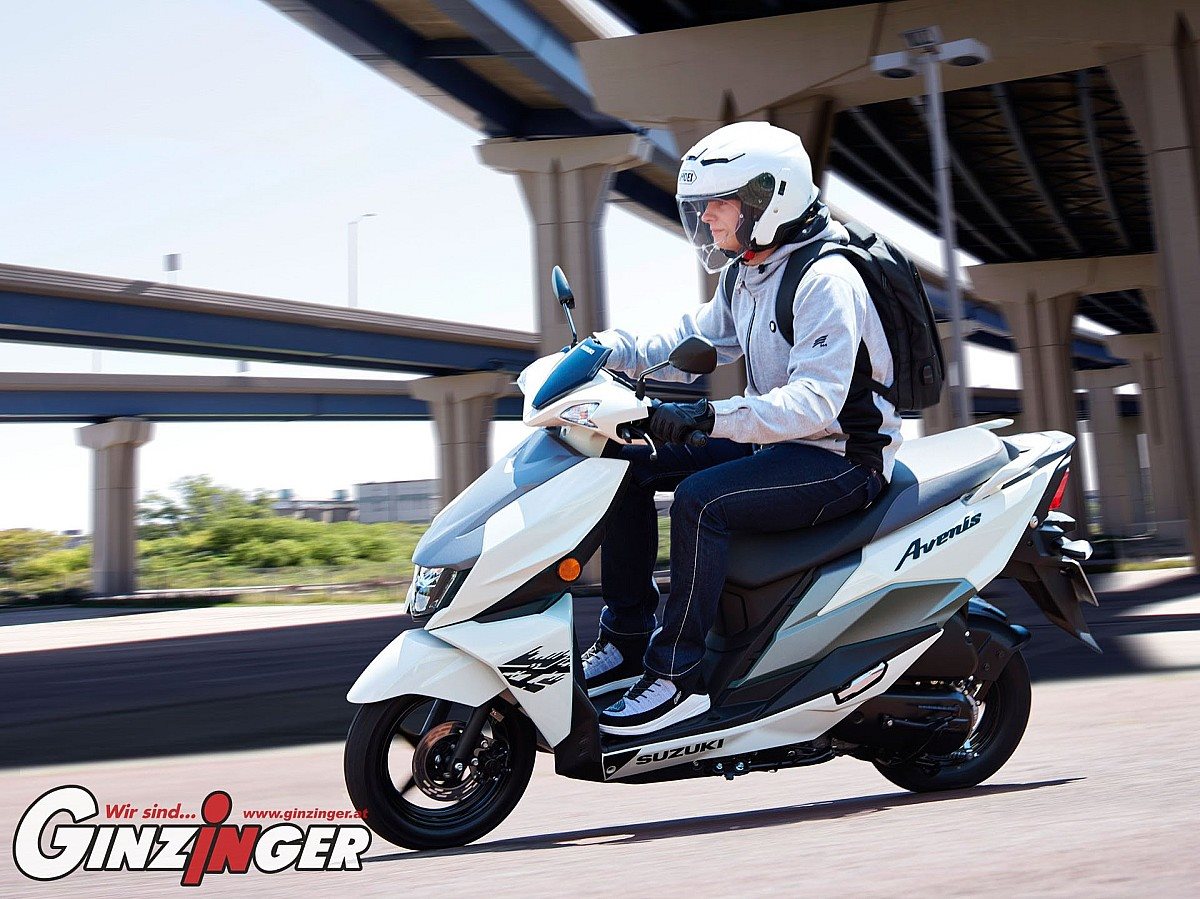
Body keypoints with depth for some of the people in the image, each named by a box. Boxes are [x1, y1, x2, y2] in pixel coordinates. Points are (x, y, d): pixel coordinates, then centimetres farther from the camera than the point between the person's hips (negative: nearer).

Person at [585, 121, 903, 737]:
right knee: (630, 463, -1)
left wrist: (711, 417, -38)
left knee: (700, 499, -32)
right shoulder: (746, 275, 11)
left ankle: (678, 675, -20)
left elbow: (815, 401, -29)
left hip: (842, 459, -9)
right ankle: (626, 640, 1)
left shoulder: (827, 280, -19)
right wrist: (609, 351, -2)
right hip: (774, 443, 10)